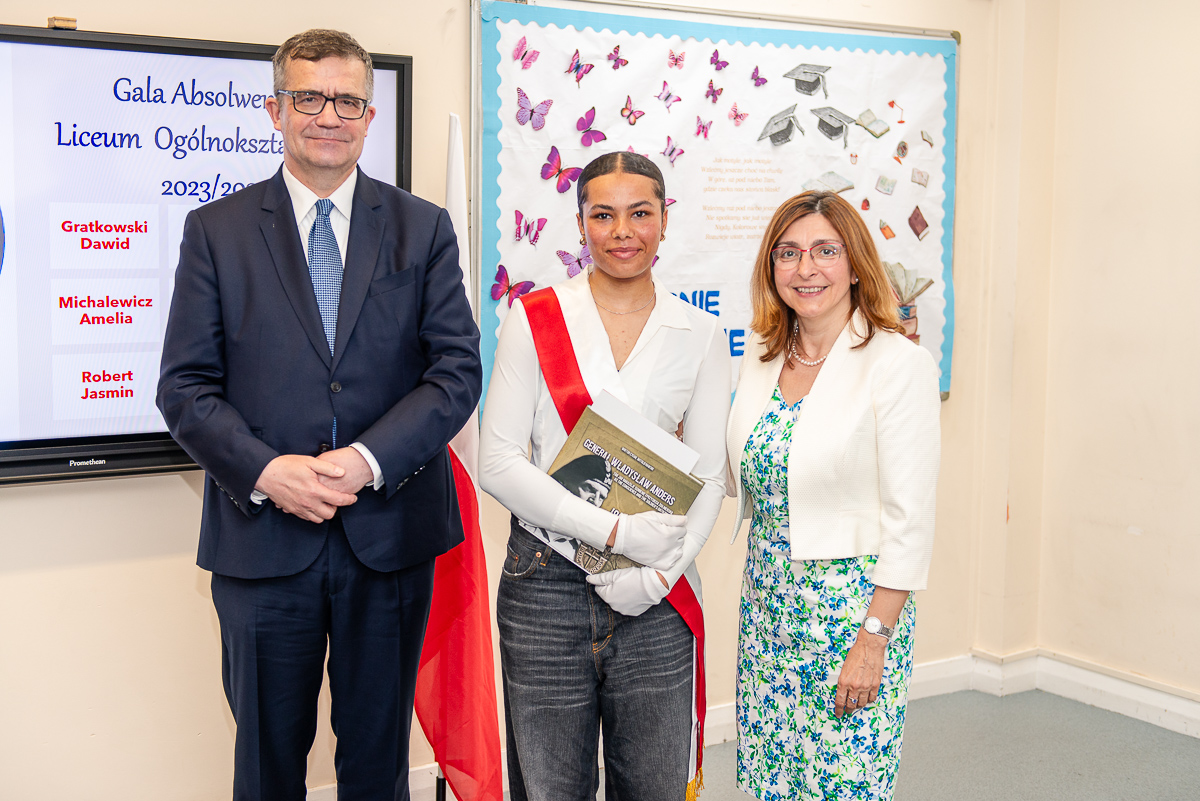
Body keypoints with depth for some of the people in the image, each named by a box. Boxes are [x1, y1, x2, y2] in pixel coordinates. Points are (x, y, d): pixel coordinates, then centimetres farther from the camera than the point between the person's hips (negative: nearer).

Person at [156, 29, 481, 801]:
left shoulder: (423, 228, 5)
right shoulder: (216, 230, 3)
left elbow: (458, 369, -2)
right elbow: (185, 387, -1)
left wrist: (368, 460, -16)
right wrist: (267, 471, -17)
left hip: (389, 532, 1)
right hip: (263, 537, 0)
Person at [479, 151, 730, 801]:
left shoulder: (699, 335, 5)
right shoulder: (535, 318, -1)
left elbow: (710, 477, 4)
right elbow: (497, 461, -7)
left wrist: (660, 572, -12)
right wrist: (614, 531, -15)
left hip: (656, 599, 2)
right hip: (545, 585, -1)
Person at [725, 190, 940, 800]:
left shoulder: (899, 364, -13)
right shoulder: (761, 357, 6)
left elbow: (910, 520, -14)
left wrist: (874, 640, -16)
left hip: (854, 604, -6)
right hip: (767, 600, 6)